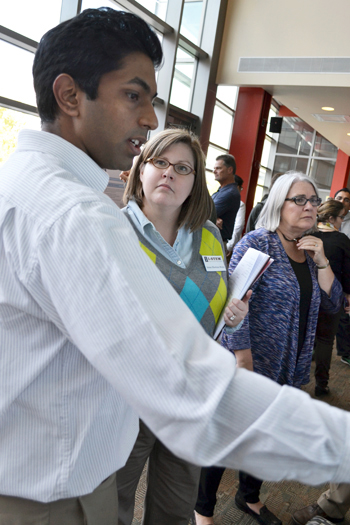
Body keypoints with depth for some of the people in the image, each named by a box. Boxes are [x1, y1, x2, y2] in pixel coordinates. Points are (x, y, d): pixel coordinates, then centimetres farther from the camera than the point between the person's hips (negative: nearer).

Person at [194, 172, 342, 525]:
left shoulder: (310, 251, 8)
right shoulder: (257, 243, -14)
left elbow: (332, 304, 5)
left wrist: (321, 260, -8)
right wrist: (243, 359, -21)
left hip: (288, 369, 7)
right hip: (252, 364, -6)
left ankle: (250, 497, 45)